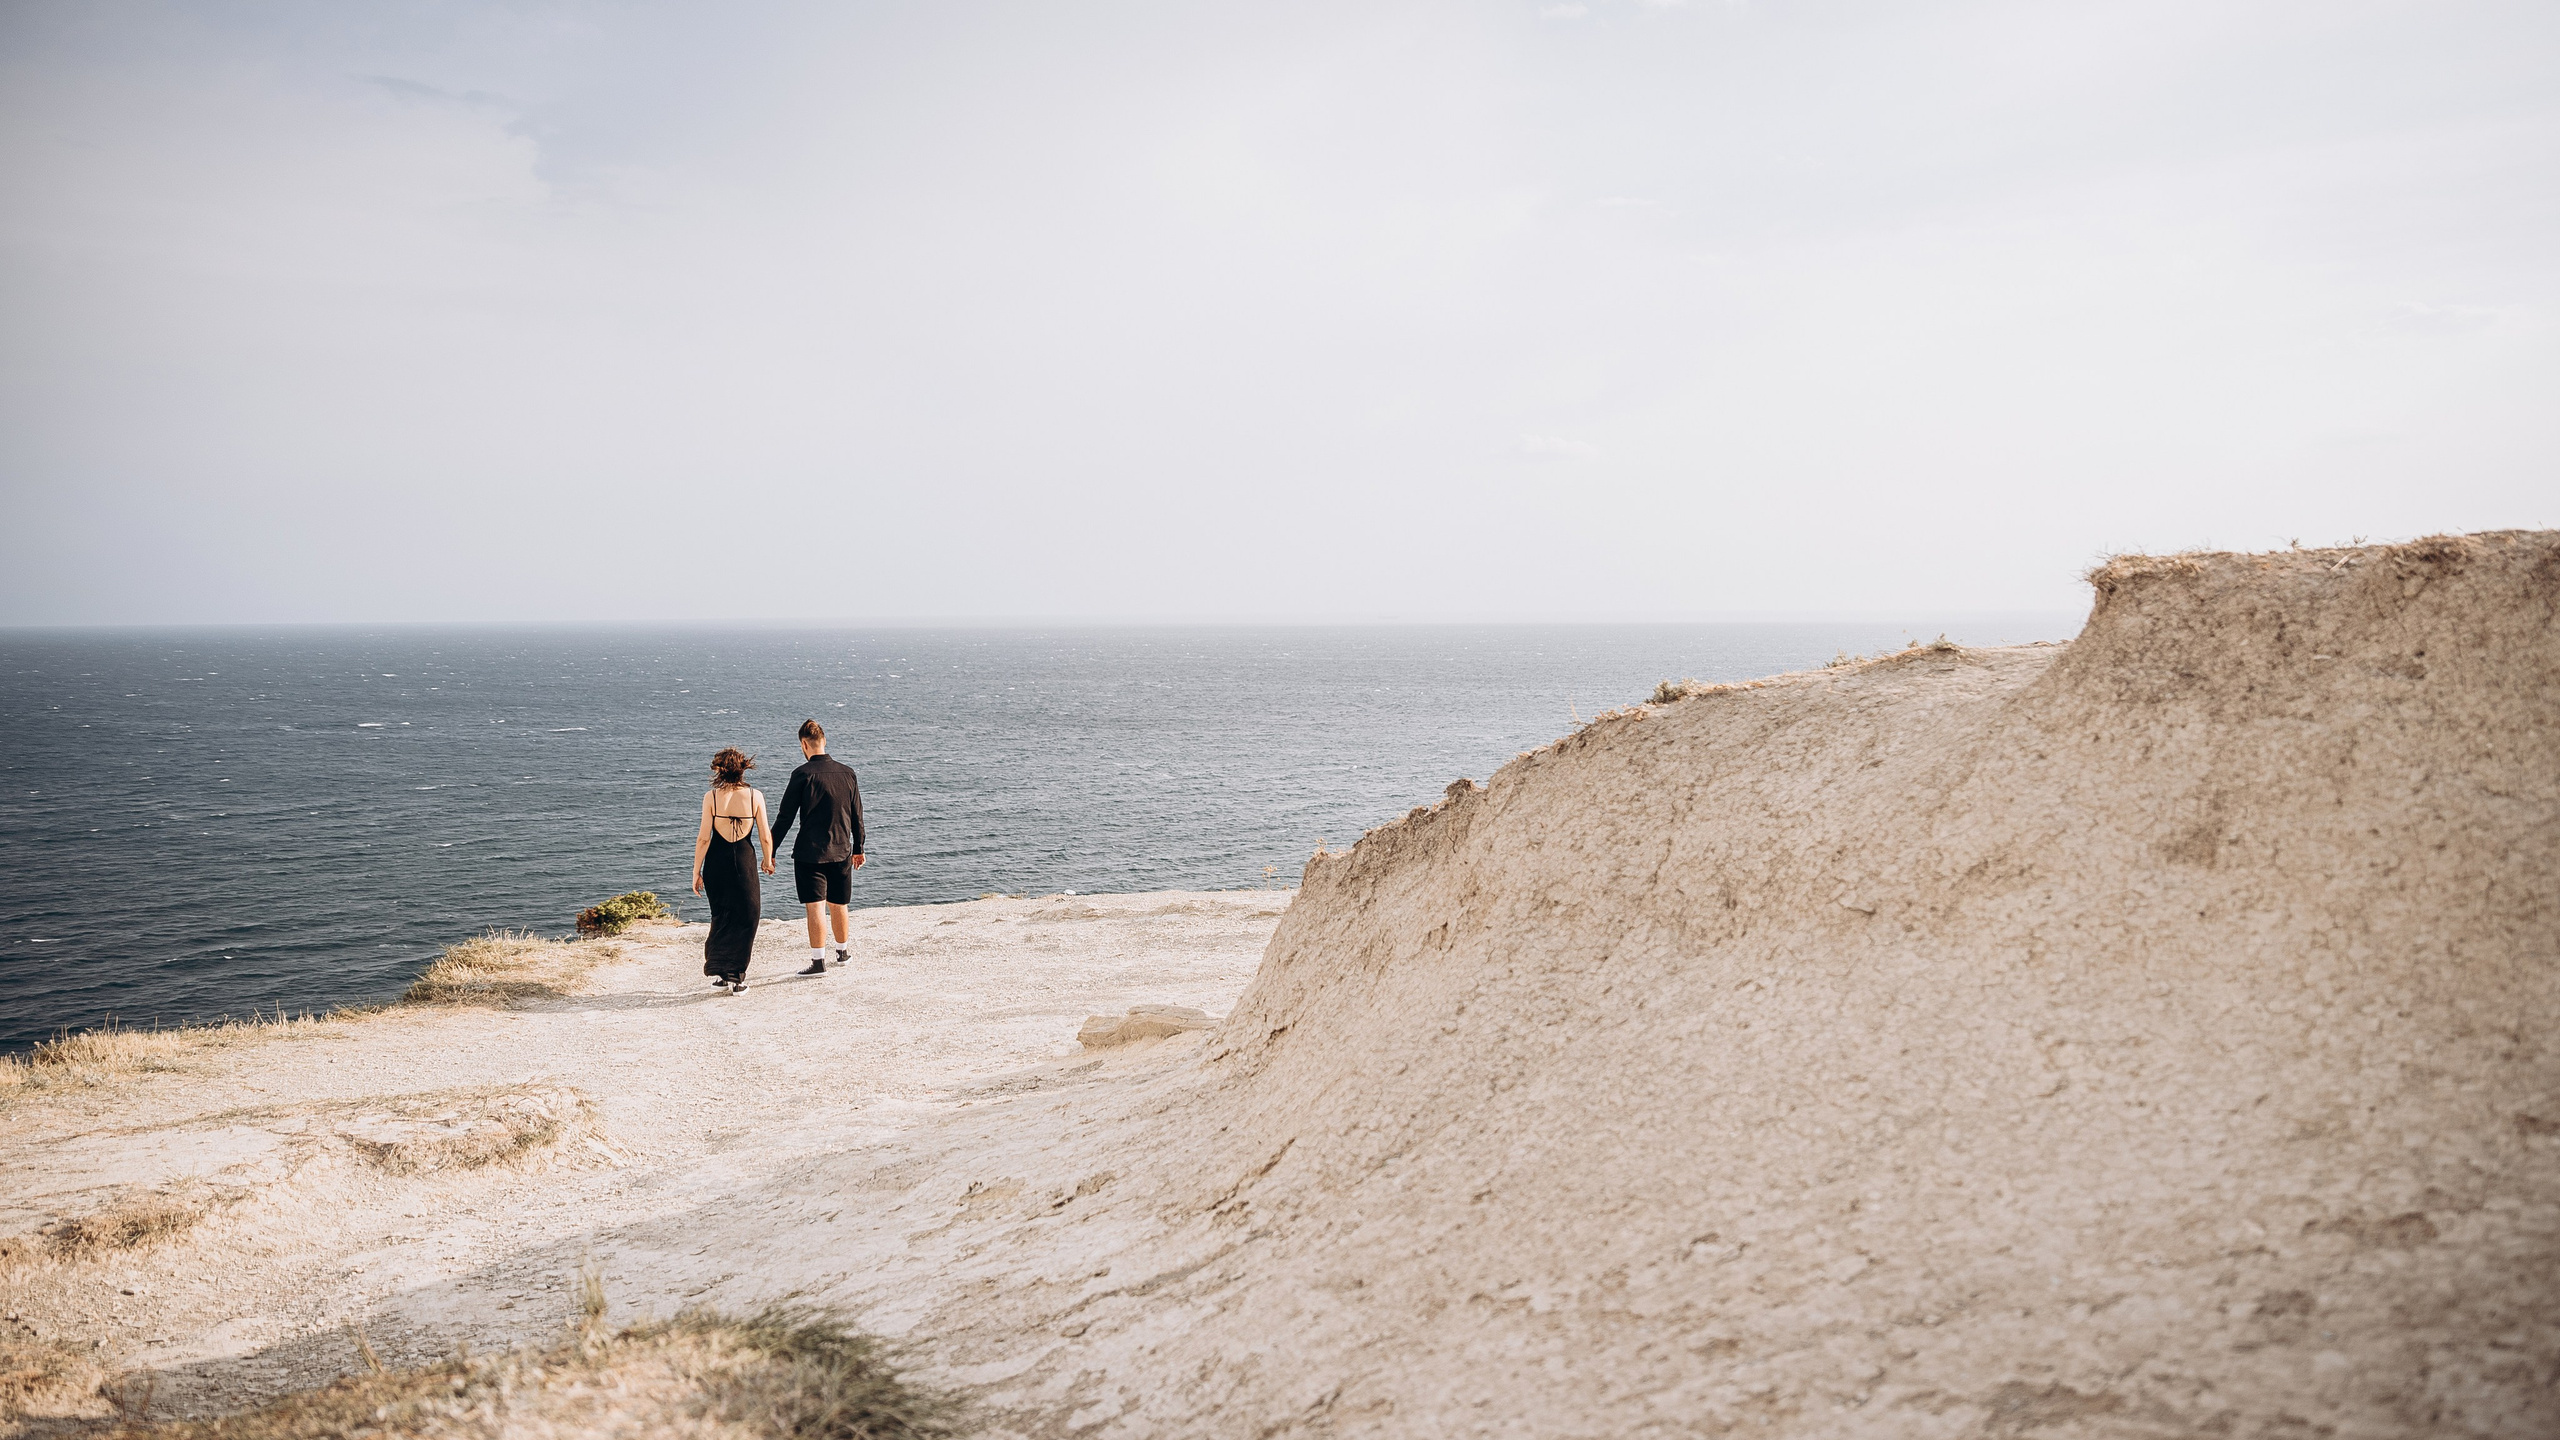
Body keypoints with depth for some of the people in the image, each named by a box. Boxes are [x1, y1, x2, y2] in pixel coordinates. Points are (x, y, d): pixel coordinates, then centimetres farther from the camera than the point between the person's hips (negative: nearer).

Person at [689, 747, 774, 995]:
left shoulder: (711, 797, -7)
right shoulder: (755, 796, -6)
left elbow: (703, 838, -7)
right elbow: (765, 837, -4)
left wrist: (696, 871, 1)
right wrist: (768, 861, 14)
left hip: (716, 862, 1)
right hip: (744, 861, -1)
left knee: (721, 917, 18)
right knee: (746, 918, 9)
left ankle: (718, 971, 18)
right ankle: (735, 977, 7)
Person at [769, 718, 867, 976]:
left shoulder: (802, 774, -11)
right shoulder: (847, 772, 2)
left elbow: (785, 817, -9)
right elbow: (857, 815, 9)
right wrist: (858, 848, 20)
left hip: (810, 852, -4)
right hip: (841, 851, 5)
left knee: (815, 907, -3)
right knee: (838, 904, 19)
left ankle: (818, 961, -6)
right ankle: (842, 952, 34)